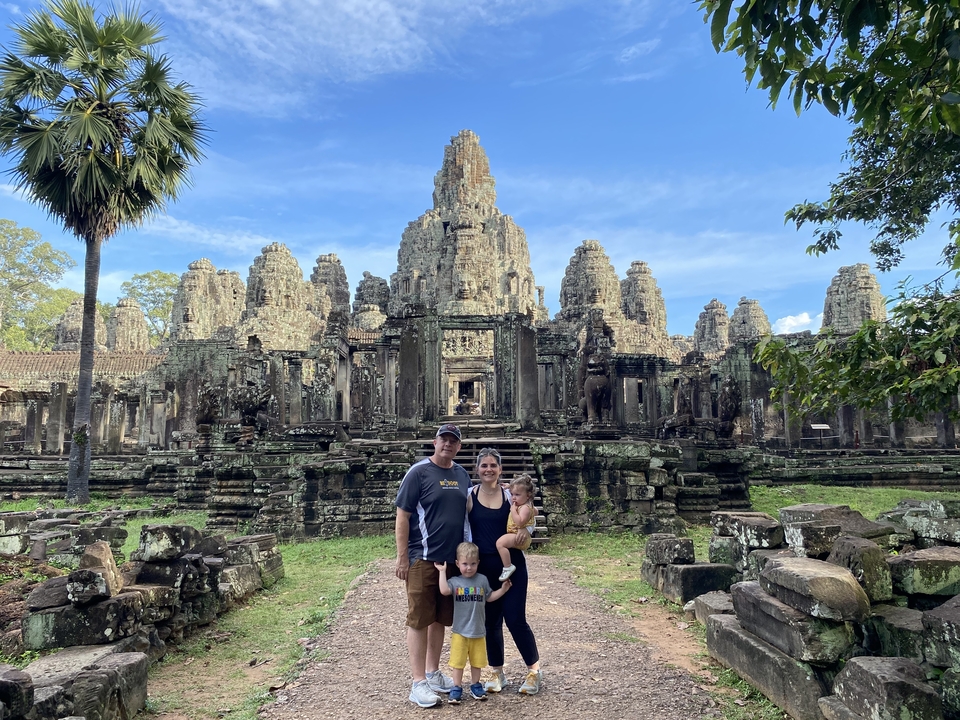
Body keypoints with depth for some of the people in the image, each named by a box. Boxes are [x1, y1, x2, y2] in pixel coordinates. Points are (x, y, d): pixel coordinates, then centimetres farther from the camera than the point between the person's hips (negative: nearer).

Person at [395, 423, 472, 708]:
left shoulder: (462, 475, 9)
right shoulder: (418, 472, -9)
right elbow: (402, 516, -10)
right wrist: (402, 557, -13)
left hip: (454, 559, 6)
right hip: (422, 559, -6)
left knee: (441, 618, 15)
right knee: (419, 619, 2)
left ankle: (433, 672, 29)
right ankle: (419, 683, 12)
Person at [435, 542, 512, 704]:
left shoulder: (482, 580, 1)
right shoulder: (455, 581, -8)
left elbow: (489, 597, 13)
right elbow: (444, 590, -28)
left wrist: (503, 589, 2)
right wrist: (442, 571, -25)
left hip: (478, 631, 3)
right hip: (460, 631, -2)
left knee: (477, 661, 14)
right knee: (458, 661, 4)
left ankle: (475, 686, 31)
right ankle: (457, 688, 18)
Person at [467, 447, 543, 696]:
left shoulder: (510, 494, -3)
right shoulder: (469, 496, -2)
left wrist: (523, 532, -15)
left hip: (512, 565, -1)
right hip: (483, 567, 1)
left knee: (515, 619, -1)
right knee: (490, 621, 10)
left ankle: (534, 670, 20)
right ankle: (496, 672, 29)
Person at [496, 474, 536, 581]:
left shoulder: (525, 507, -18)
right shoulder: (527, 506, 13)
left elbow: (520, 522, -33)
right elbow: (535, 511, 35)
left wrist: (513, 509, -26)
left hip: (520, 537, -12)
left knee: (500, 542, -32)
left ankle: (508, 567, -27)